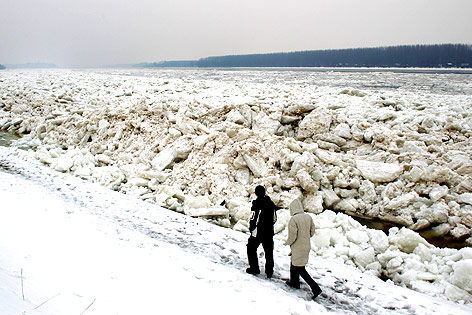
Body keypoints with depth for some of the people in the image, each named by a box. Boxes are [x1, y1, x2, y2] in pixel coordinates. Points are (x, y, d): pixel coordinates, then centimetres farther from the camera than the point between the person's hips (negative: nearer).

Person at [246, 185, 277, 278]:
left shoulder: (256, 203, -15)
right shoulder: (271, 203, 5)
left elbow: (253, 219, -16)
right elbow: (274, 218, 13)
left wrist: (251, 228, -2)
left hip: (258, 232, -5)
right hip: (269, 232, 6)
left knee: (251, 249, 13)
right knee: (269, 251, 12)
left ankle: (254, 268, 16)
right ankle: (269, 271, 17)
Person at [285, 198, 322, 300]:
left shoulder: (293, 219, -23)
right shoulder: (308, 217, -2)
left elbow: (292, 236, -21)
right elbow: (312, 232, 7)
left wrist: (288, 243, -2)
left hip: (298, 248, -8)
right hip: (306, 246, 8)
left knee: (300, 269, 2)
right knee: (293, 264, 25)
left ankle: (315, 288, -4)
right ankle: (294, 282, 41)